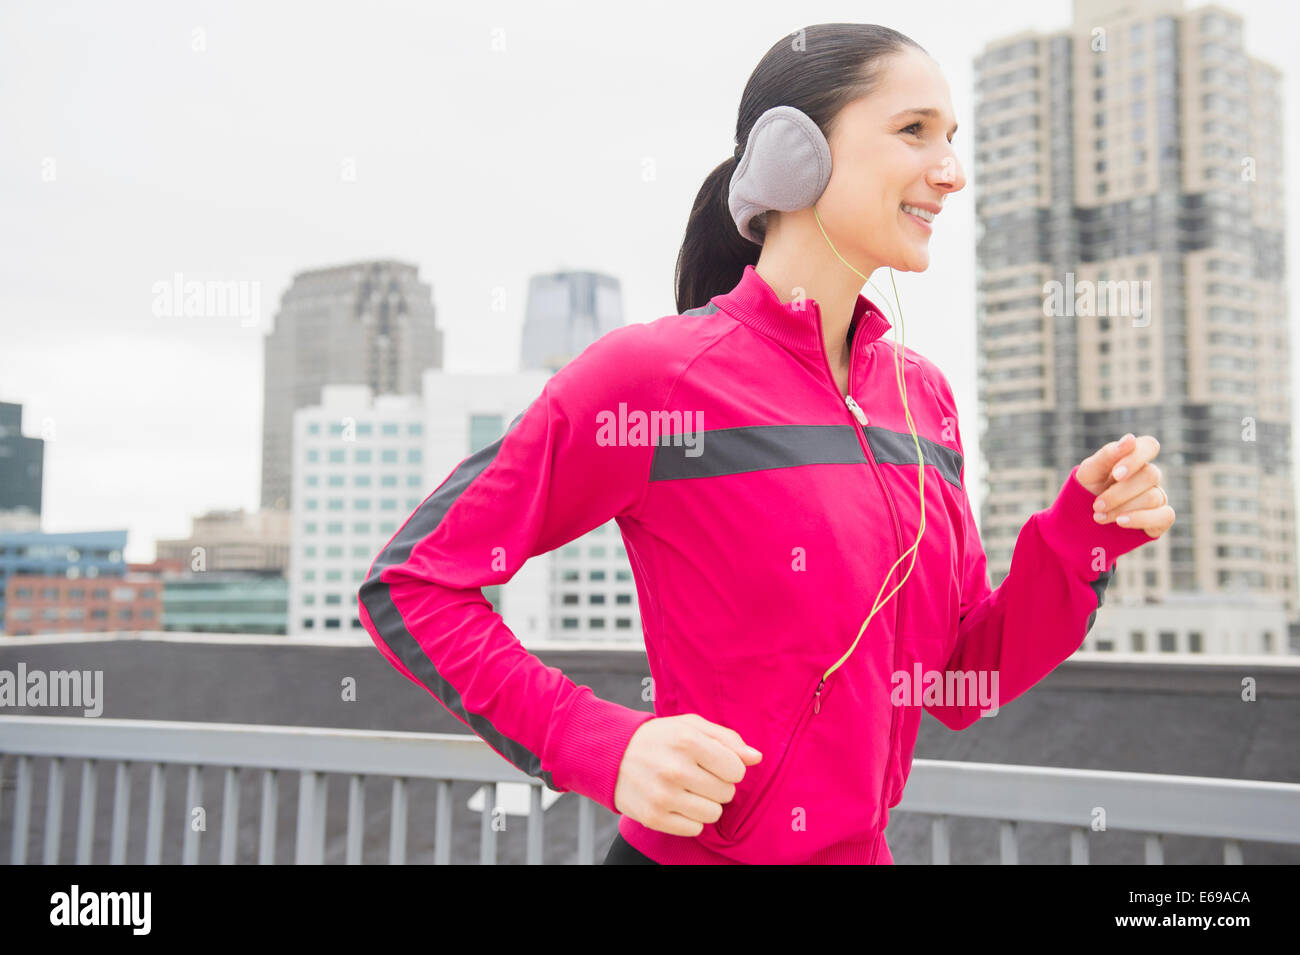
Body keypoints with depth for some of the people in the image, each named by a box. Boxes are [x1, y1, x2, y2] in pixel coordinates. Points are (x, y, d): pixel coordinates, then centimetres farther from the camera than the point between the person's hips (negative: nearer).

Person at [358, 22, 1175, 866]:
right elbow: (409, 585, -13)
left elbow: (961, 690, 7)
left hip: (860, 848, 6)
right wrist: (604, 747, -22)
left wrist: (1084, 534, -7)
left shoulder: (924, 395, 2)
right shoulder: (652, 371, -16)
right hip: (697, 846, -6)